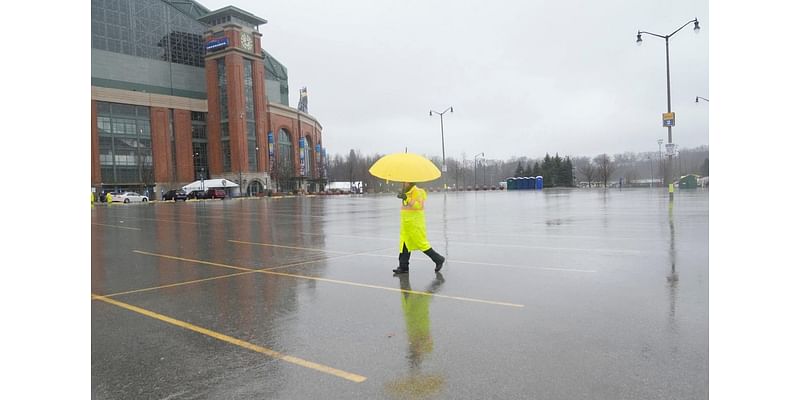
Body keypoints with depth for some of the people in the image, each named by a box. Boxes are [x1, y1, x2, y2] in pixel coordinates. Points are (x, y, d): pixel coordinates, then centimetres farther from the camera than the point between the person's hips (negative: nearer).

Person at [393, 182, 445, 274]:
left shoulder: (417, 192, -14)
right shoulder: (408, 193, 14)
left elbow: (419, 205, -28)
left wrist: (406, 198, -32)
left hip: (415, 224, -9)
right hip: (406, 224, 9)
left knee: (422, 244, -3)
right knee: (404, 244, 6)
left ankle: (438, 259, 12)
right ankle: (403, 267, 9)